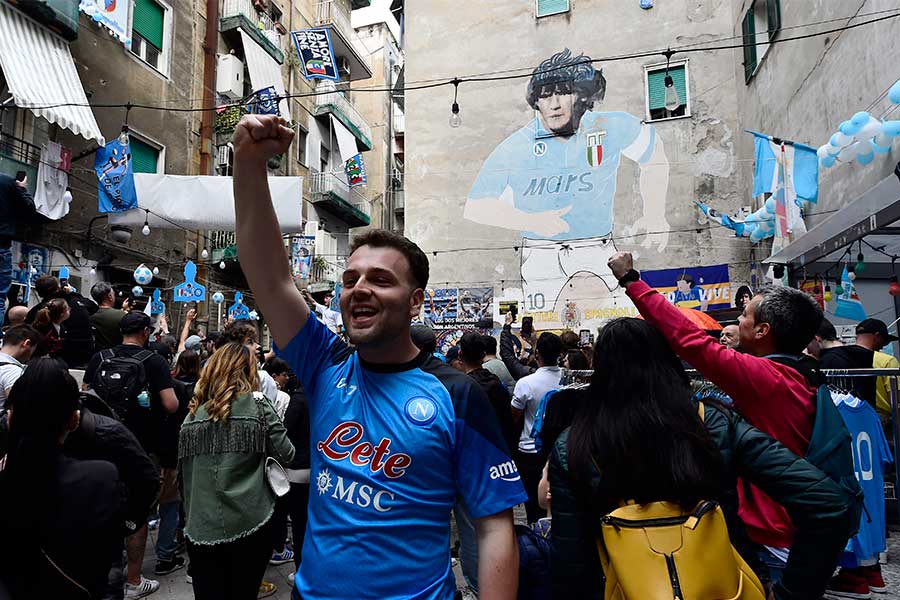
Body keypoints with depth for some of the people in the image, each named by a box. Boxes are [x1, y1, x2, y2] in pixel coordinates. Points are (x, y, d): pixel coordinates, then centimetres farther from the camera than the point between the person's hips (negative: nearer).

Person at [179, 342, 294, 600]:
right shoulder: (256, 404, -6)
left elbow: (185, 469, 10)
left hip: (201, 528, 3)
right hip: (248, 525, -2)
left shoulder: (194, 412, 4)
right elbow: (286, 455, -6)